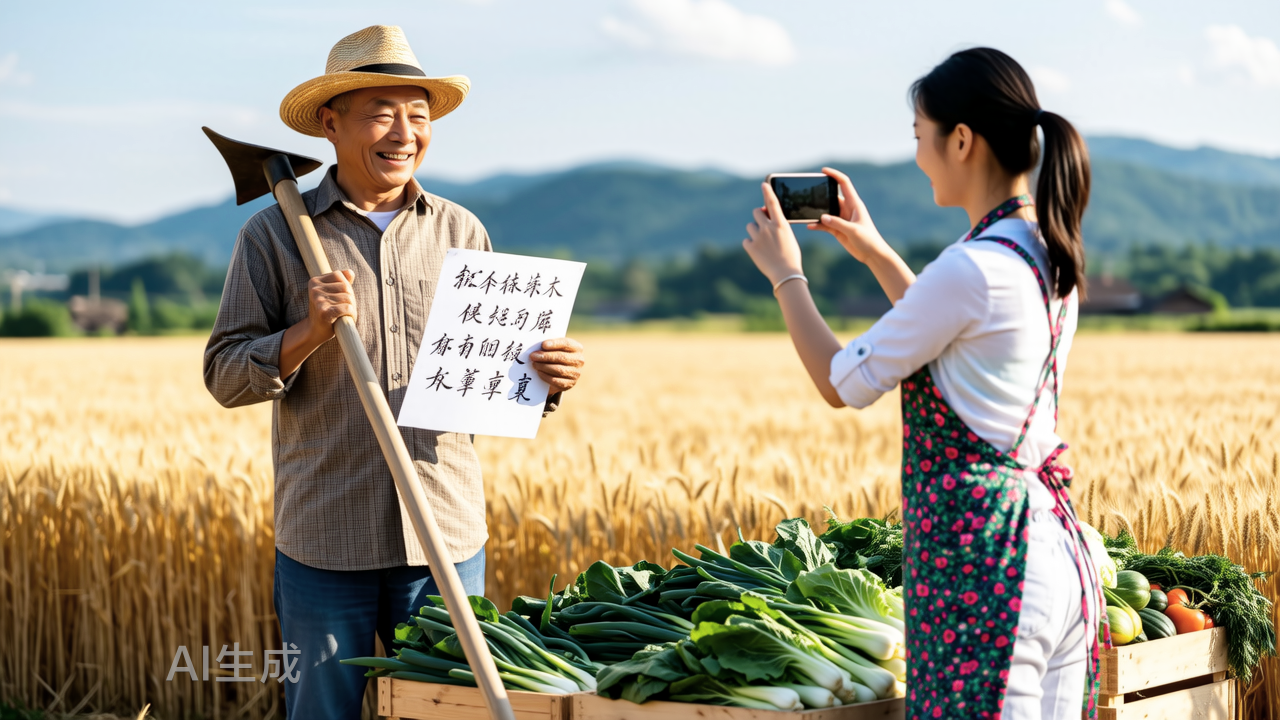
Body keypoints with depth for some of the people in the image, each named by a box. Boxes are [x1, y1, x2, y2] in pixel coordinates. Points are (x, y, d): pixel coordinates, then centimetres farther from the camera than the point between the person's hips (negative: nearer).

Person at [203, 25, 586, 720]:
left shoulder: (461, 232, 10)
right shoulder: (273, 234, 1)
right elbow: (225, 376, 0)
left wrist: (548, 378, -9)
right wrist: (307, 334, -17)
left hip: (447, 533, 2)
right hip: (325, 539, -2)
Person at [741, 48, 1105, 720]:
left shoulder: (973, 268, -18)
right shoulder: (1050, 256, 9)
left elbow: (842, 383, -7)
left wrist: (784, 273, 7)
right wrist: (877, 254, 28)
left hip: (983, 563, -9)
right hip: (1056, 544, 9)